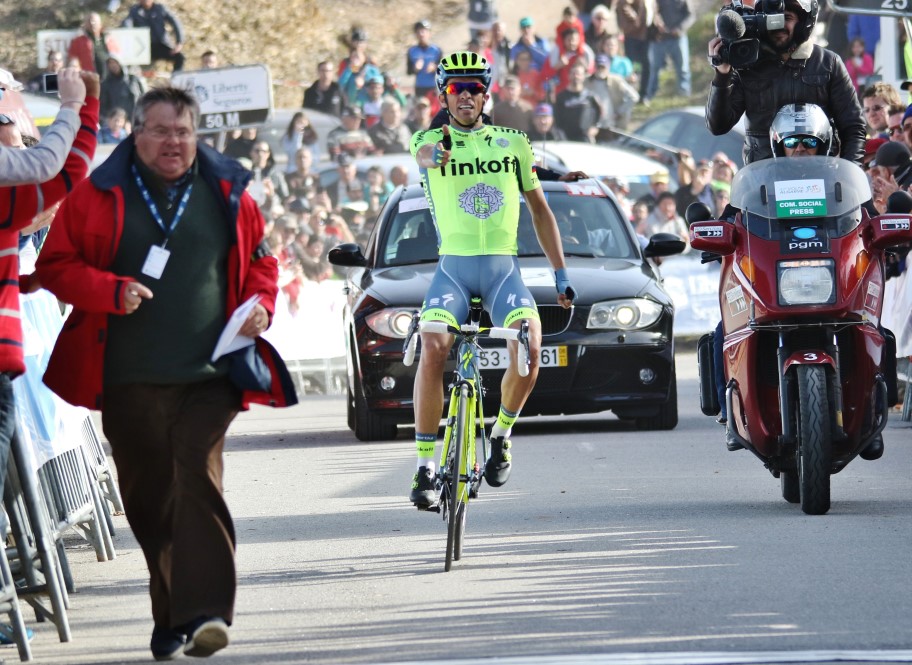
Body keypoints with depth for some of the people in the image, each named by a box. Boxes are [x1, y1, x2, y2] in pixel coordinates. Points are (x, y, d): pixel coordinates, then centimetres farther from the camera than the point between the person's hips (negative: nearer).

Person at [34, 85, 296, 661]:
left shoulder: (226, 194, 9)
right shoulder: (99, 197, 4)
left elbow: (260, 261, 21)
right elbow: (56, 265, 5)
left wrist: (261, 305, 1)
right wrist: (112, 291, -11)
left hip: (209, 375, -1)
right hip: (130, 379, 1)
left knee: (199, 481, -15)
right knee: (150, 499, 5)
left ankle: (203, 613, -22)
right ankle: (171, 619, 15)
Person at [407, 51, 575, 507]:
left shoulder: (513, 142, 12)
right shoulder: (430, 139, 6)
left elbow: (540, 210, 18)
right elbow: (425, 153, -20)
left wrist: (561, 275, 13)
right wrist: (436, 154, -46)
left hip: (503, 268, 1)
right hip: (453, 266, -1)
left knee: (529, 349, -25)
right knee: (432, 350, -26)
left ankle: (501, 435, 3)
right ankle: (425, 467, -18)